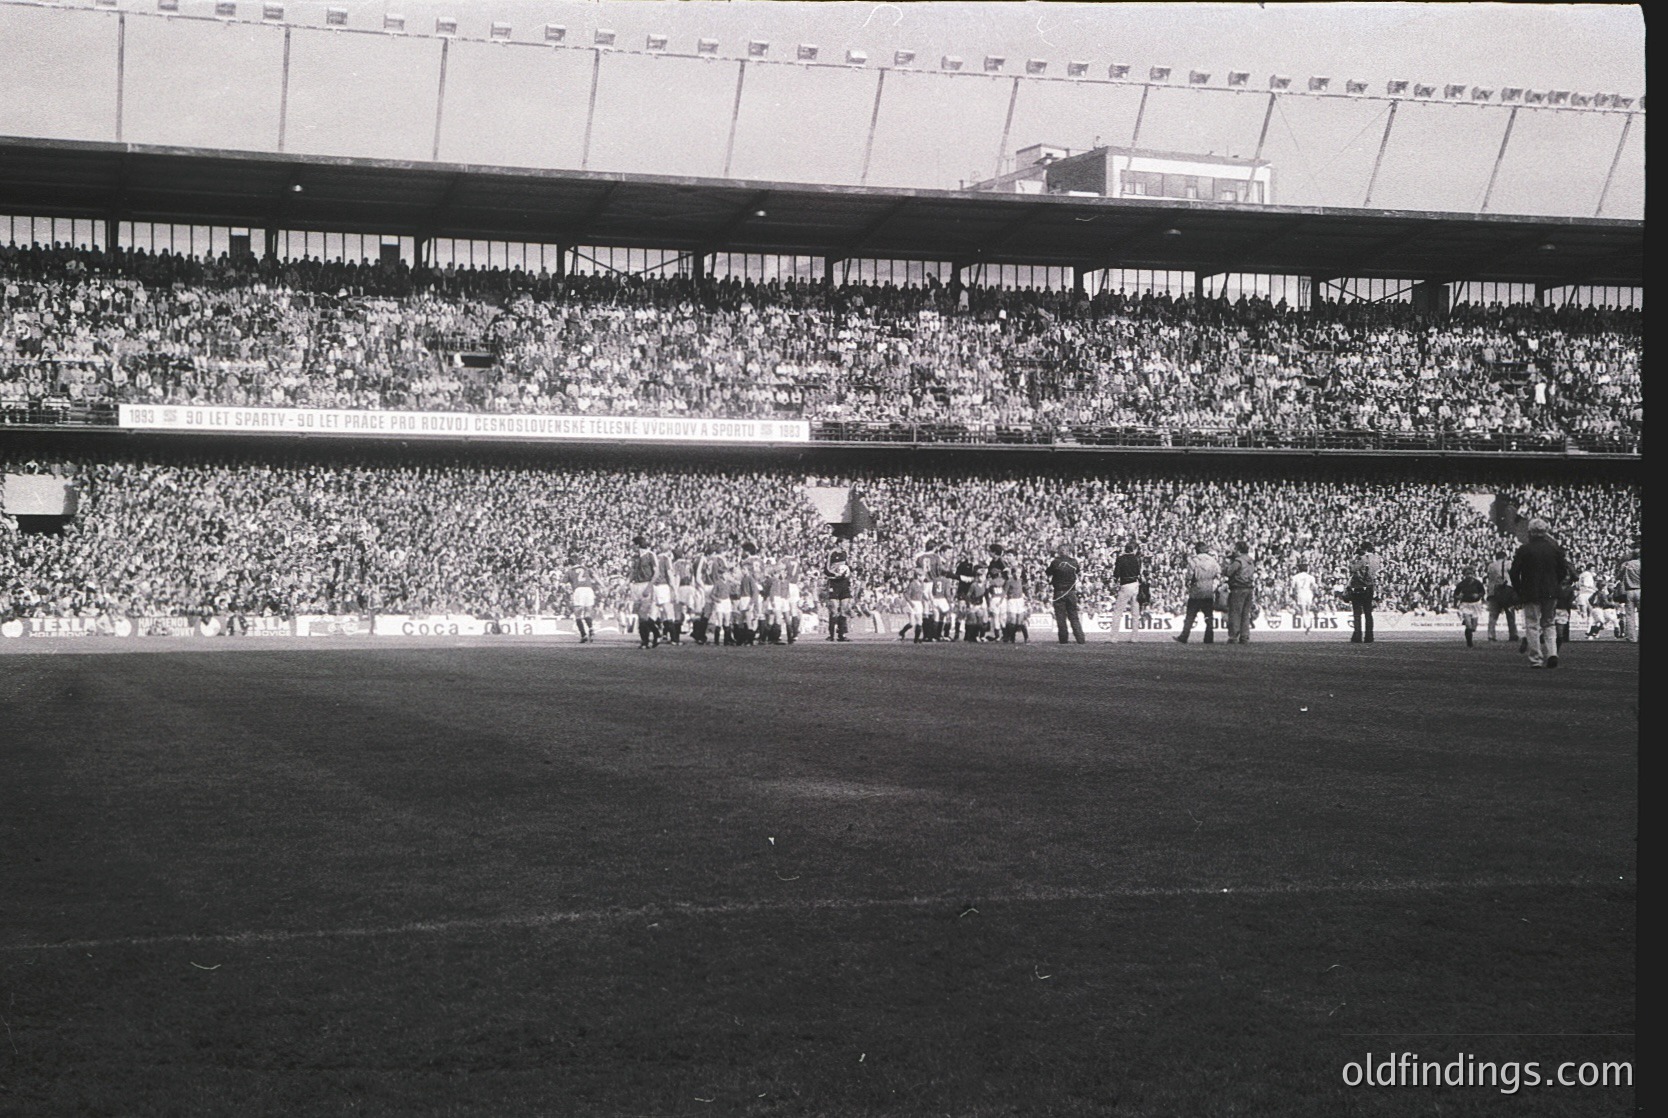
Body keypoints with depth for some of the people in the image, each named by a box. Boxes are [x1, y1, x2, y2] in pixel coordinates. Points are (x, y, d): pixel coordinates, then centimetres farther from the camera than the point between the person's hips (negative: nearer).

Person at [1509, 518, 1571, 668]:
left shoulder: (1524, 549, -8)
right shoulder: (1554, 548, 2)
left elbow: (1514, 572, -6)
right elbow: (1564, 571, 6)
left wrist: (1518, 590, 6)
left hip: (1531, 594, -3)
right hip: (1551, 593, 3)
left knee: (1532, 625, 2)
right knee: (1549, 624, 15)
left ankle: (1536, 660, -1)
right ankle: (1551, 653, -3)